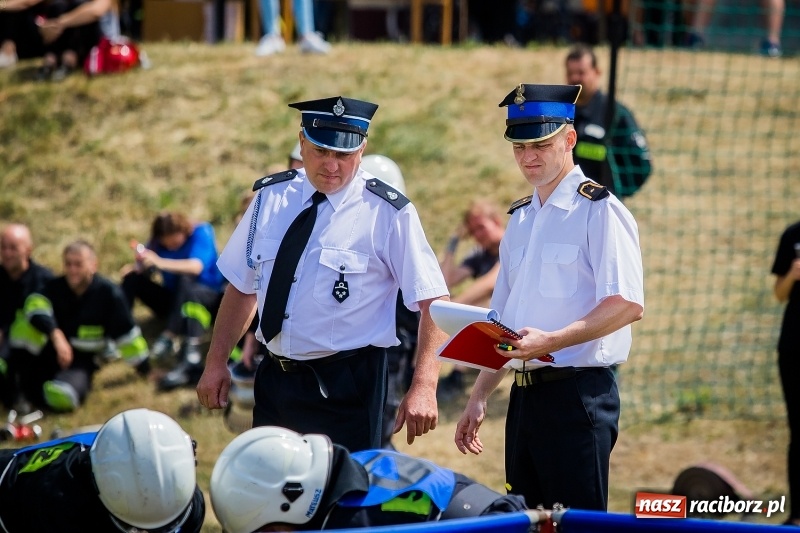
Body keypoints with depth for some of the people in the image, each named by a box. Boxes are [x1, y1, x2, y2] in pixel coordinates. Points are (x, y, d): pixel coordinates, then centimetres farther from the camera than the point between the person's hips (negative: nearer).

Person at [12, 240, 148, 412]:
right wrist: (56, 334, -43)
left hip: (83, 360, -3)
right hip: (48, 353, 3)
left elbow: (126, 333, -5)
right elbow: (36, 305, -26)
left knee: (61, 396, -36)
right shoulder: (55, 287, -5)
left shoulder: (108, 293, -11)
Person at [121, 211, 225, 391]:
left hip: (206, 296, -5)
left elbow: (196, 267, -32)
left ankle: (169, 338, -47)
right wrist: (135, 267, -32)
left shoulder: (201, 233, -16)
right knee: (132, 278, -14)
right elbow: (142, 267, -8)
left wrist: (160, 263, -44)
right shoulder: (157, 242, -2)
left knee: (184, 281, -37)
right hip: (174, 298, 5)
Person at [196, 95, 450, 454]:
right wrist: (216, 362, 9)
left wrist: (423, 388, -21)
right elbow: (242, 286, 15)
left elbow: (434, 303, -10)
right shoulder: (271, 197, 5)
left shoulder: (387, 213, -8)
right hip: (275, 380, 4)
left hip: (346, 392, -4)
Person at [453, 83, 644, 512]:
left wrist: (550, 340, -25)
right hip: (524, 393, 8)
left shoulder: (599, 210, -6)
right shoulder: (520, 220, 18)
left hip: (577, 393, -8)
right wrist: (478, 397, 16)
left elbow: (628, 304, -17)